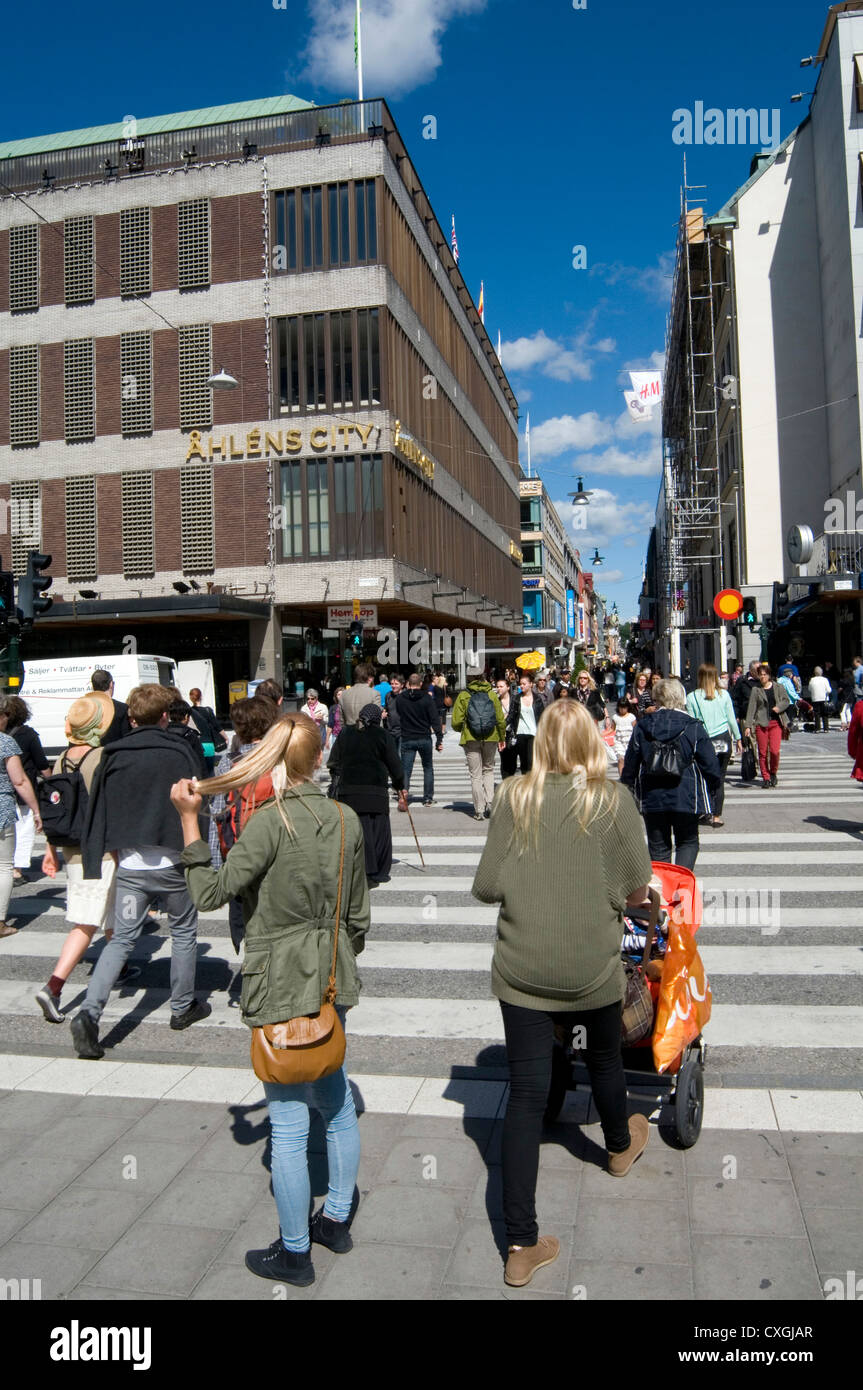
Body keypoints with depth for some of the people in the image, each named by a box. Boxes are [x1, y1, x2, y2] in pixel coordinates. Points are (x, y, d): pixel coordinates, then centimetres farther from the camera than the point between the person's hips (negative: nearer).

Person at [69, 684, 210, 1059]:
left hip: (129, 866, 3)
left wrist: (96, 863, 10)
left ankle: (89, 1012, -7)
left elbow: (97, 812, 4)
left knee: (121, 939, 9)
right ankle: (183, 1008, 26)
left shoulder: (113, 755, 2)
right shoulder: (179, 752, -8)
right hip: (171, 864, -3)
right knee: (183, 933, 16)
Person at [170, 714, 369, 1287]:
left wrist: (189, 820, -12)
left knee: (289, 1122, 6)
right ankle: (337, 1220, 38)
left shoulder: (270, 822, -18)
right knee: (336, 1102, 21)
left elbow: (211, 893, -14)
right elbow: (358, 914, 8)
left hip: (281, 987, -7)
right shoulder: (347, 820, 1)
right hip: (332, 981, 7)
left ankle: (295, 1252, 21)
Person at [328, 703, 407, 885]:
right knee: (378, 832, 8)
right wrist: (400, 788, 16)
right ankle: (378, 873, 13)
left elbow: (333, 763, 8)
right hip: (375, 793, -2)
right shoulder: (384, 736, 0)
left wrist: (337, 783, 18)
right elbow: (395, 765, 3)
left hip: (348, 791, 2)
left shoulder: (345, 734, 8)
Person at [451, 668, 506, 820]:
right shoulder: (492, 694, 1)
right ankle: (489, 803, 5)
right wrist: (502, 738, 15)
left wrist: (461, 730, 14)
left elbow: (456, 722, -9)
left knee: (475, 775, 5)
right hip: (491, 738, 2)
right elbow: (501, 719, 1)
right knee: (488, 770, 19)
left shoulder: (463, 695, -5)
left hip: (471, 739, -2)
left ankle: (480, 811, 6)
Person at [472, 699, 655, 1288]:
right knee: (604, 1057, 26)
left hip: (522, 969, 0)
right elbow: (638, 890, -5)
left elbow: (487, 886, -8)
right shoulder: (614, 799, -11)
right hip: (592, 968, 0)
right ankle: (621, 1145, 55)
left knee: (526, 1092, 6)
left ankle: (521, 1245, 11)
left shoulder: (515, 797, -8)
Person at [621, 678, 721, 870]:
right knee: (688, 842, 12)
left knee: (658, 847, 13)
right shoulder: (694, 728, -6)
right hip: (686, 797, -1)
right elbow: (710, 766, -4)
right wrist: (711, 791, 13)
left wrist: (630, 794, 17)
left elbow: (630, 766, 5)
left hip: (651, 798, 2)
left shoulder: (641, 728, 0)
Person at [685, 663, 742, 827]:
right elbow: (731, 719, 5)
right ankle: (717, 815, 4)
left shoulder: (692, 697, -4)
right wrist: (738, 739, 15)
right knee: (720, 778, 4)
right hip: (723, 738, 1)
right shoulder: (723, 694, 0)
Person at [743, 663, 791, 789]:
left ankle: (773, 773, 15)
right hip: (761, 723, 0)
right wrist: (748, 725, -5)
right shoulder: (756, 689, 4)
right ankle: (766, 778, 11)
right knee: (763, 752, 0)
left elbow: (786, 700, 11)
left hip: (776, 723, 0)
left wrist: (779, 707, -11)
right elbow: (751, 708, 1)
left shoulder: (777, 687, 8)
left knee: (775, 750, -10)